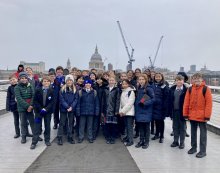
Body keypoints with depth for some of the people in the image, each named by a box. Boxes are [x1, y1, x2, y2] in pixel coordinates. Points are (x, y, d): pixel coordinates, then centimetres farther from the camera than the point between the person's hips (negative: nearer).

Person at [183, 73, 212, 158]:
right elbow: (186, 102, 4)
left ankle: (203, 151, 16)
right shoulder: (190, 89, 3)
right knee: (193, 132, 16)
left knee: (203, 133, 6)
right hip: (192, 115, 4)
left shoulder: (206, 89, -7)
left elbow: (209, 103, -10)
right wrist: (185, 114, 1)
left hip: (202, 116, -4)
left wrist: (207, 115, -13)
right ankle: (193, 147, 31)